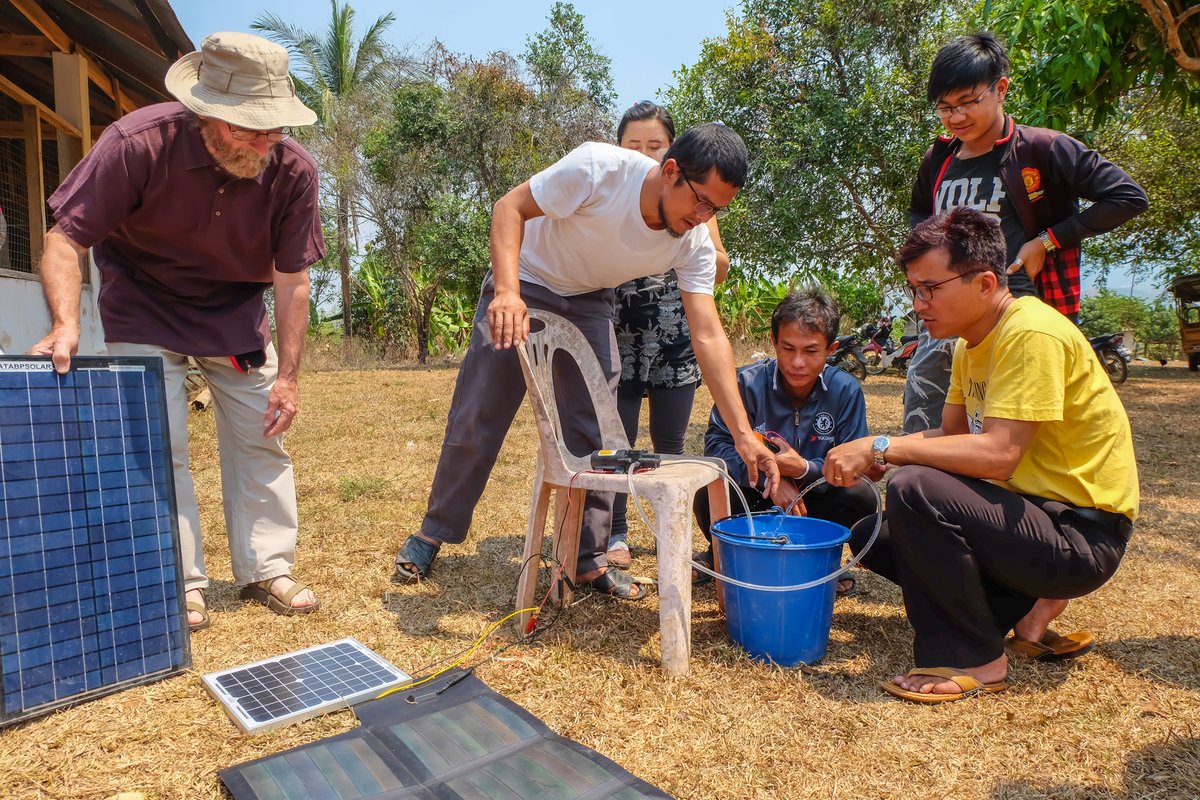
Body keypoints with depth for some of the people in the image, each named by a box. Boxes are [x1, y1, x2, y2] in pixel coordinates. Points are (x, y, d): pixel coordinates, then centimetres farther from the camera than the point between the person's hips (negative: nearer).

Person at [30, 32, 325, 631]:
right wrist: (66, 323, -38)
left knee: (261, 438, 1)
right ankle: (181, 586, 7)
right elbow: (65, 240, -21)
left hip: (237, 312, 3)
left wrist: (287, 376, -13)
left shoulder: (292, 170, -20)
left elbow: (292, 278, -13)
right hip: (145, 308, -2)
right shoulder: (137, 143, -26)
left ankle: (267, 571, 13)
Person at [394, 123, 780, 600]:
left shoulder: (694, 243, -19)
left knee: (594, 433, -3)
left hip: (589, 303, 3)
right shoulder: (598, 168, -31)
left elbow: (709, 337, -22)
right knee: (476, 420, 1)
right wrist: (507, 291, -40)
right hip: (523, 288, -3)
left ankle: (589, 559, 12)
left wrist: (743, 433, -29)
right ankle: (433, 533, 20)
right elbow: (510, 208, -23)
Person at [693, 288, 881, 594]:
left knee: (860, 498, -25)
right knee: (709, 494, -31)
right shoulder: (748, 382, -16)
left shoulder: (845, 390, -12)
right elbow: (717, 443, -18)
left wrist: (804, 469, -34)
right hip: (754, 499, -1)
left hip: (810, 502, 2)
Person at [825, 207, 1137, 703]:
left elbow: (998, 454, -31)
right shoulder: (973, 340, 7)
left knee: (915, 490, -30)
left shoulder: (1032, 334, -22)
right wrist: (869, 456, -8)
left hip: (1082, 535, -9)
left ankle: (973, 660, -11)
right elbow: (952, 434, 8)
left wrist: (881, 448, -27)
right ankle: (1029, 607, 11)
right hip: (1034, 510, 9)